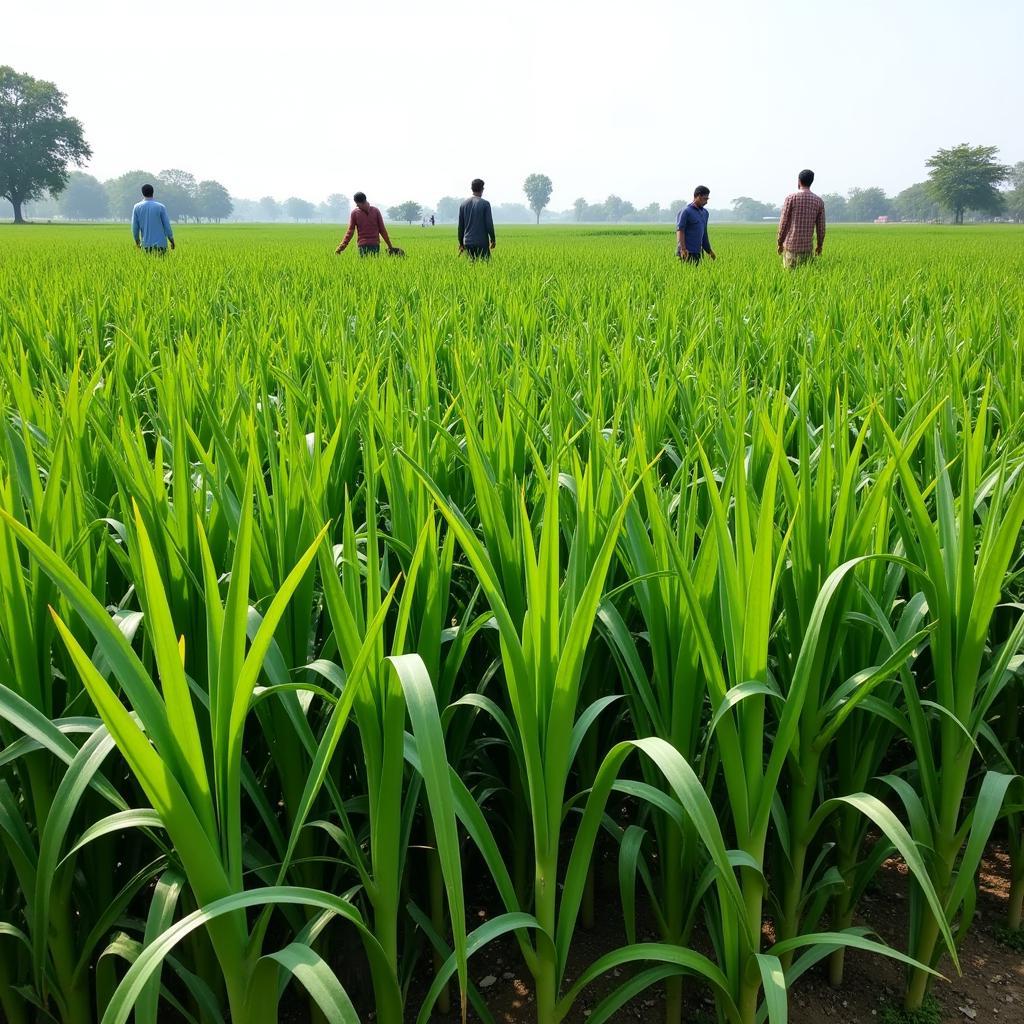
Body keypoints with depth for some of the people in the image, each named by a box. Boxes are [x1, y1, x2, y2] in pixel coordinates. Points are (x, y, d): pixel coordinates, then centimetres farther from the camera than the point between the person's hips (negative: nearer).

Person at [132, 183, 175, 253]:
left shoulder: (137, 207, 3)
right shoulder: (161, 207, -2)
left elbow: (134, 228, 4)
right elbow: (167, 227, -3)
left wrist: (137, 242, 19)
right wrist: (172, 241, 11)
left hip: (146, 245, 2)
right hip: (160, 244, -2)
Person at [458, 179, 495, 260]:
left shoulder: (464, 204, 7)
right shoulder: (485, 204, -6)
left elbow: (460, 226, 10)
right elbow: (489, 224, -8)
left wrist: (461, 243, 17)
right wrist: (492, 240, 4)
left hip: (468, 243, 5)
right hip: (482, 242, -5)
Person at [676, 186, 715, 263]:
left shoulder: (705, 213, 17)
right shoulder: (686, 211, -7)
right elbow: (680, 231, -14)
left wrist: (709, 251, 23)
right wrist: (683, 249, -24)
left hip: (698, 253, 7)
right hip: (687, 253, -7)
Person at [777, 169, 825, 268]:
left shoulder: (791, 197, -5)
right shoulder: (819, 201, 5)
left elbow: (783, 222, -5)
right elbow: (821, 227, 7)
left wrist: (780, 243, 4)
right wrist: (819, 245, 18)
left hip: (790, 244, -2)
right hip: (807, 246, 2)